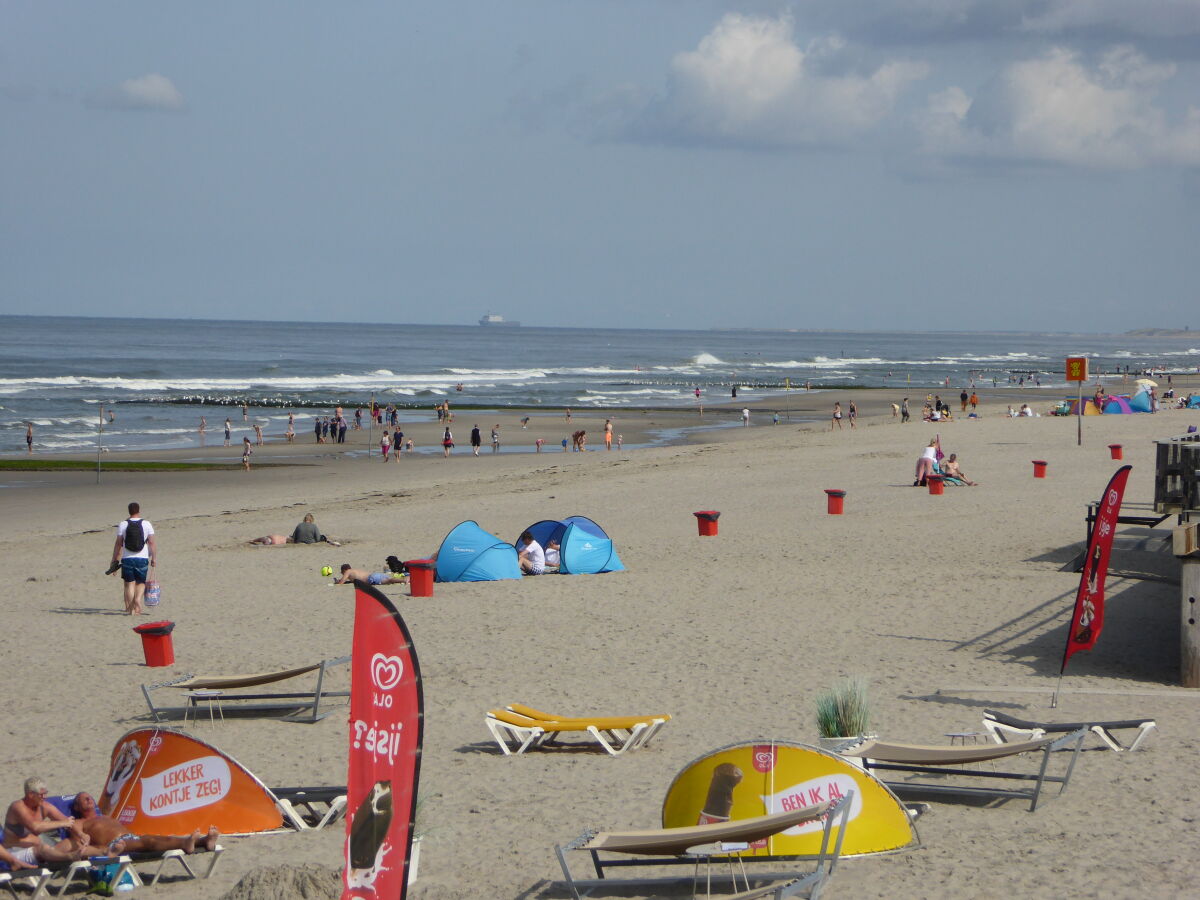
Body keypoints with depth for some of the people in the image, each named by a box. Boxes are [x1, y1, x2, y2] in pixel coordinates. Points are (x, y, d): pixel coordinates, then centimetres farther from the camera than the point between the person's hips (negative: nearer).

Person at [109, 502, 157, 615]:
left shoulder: (123, 525, 1)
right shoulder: (146, 524, 0)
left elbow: (118, 544, 1)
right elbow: (152, 543, -3)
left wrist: (114, 561, 6)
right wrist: (154, 558, 3)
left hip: (127, 559, 0)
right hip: (142, 558, 0)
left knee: (129, 584, 6)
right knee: (141, 582, 13)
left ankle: (130, 608, 0)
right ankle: (138, 600, -12)